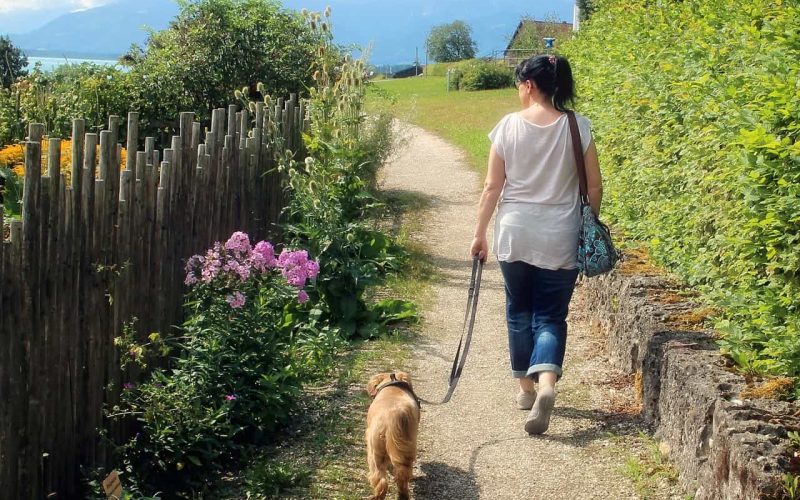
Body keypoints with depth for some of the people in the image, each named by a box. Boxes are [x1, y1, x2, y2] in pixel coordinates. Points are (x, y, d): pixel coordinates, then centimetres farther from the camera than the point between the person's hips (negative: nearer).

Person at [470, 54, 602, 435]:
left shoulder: (509, 126, -5)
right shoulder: (577, 127, -4)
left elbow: (492, 187, -3)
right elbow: (594, 187, 0)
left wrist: (480, 233, 5)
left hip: (514, 235, 0)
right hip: (560, 239, 0)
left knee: (519, 311, 17)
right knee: (551, 316, 6)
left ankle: (526, 388, 27)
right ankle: (546, 383, -18)